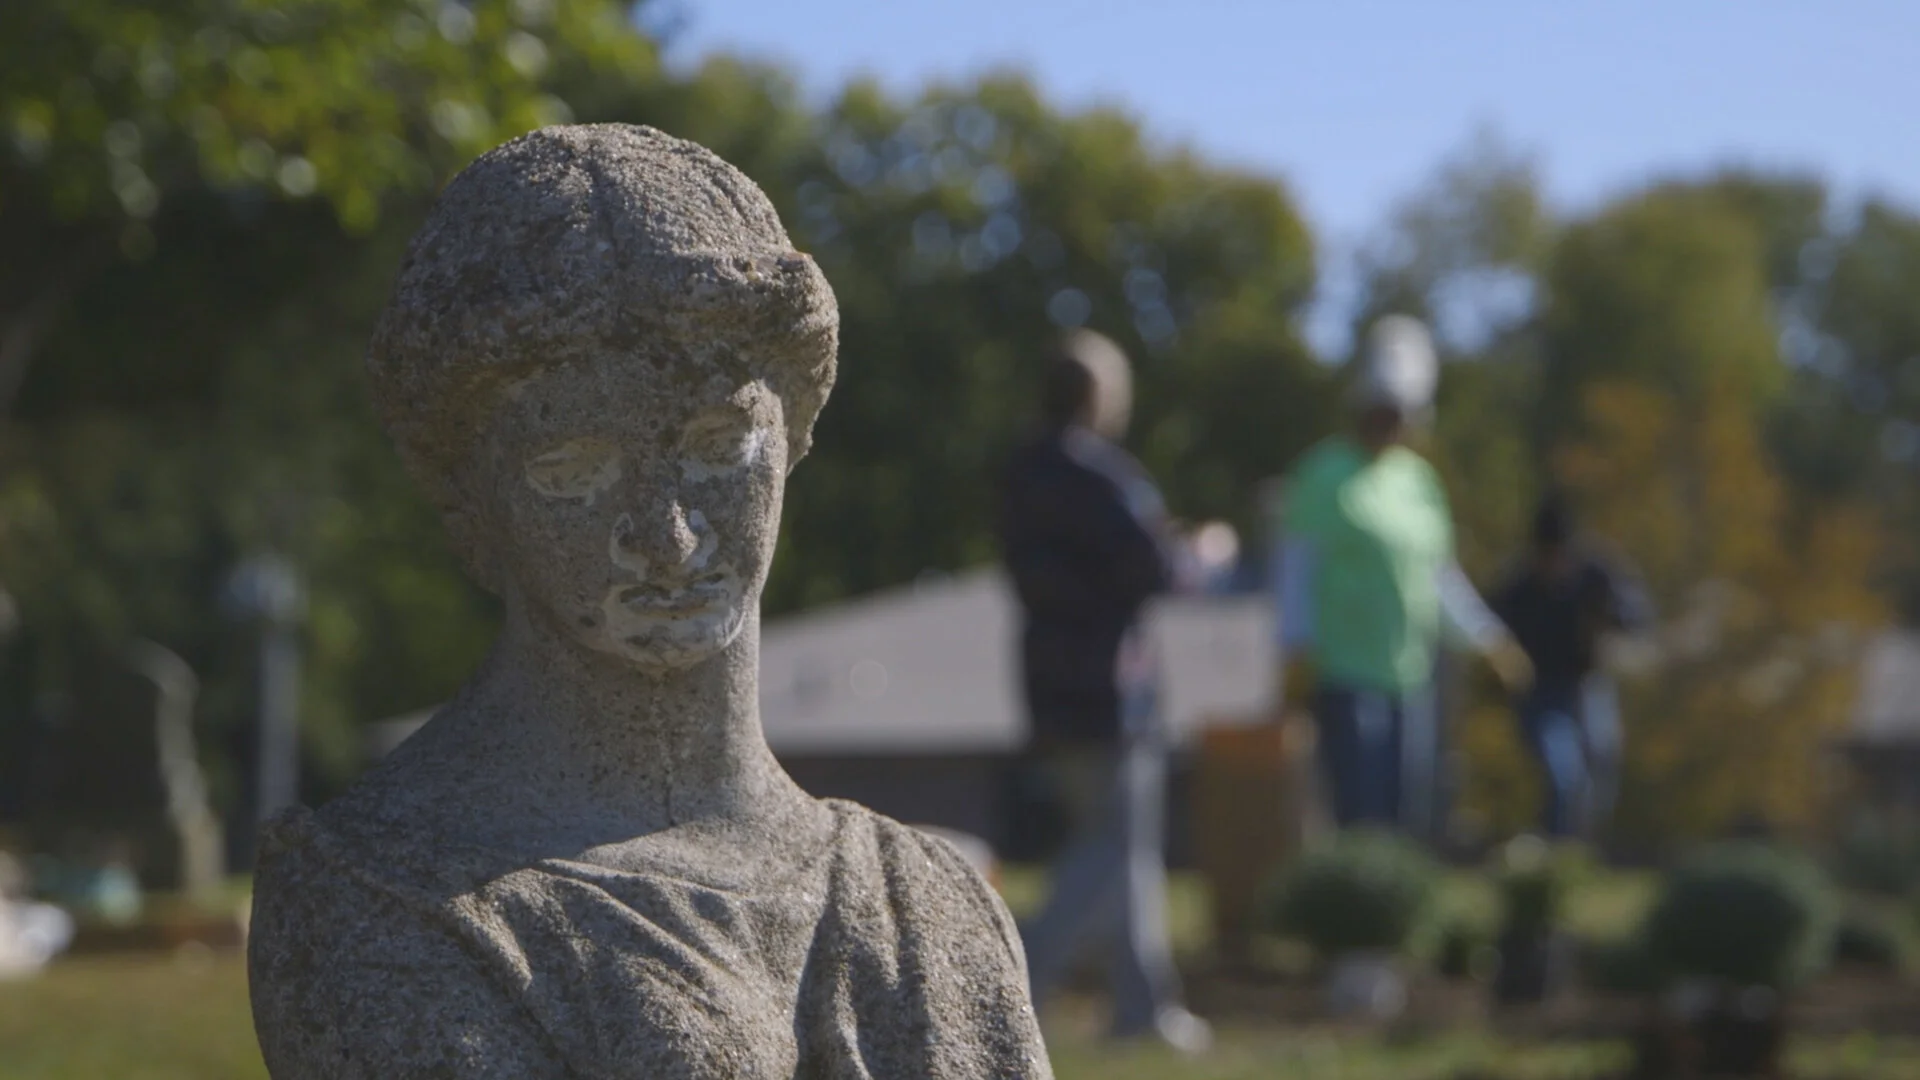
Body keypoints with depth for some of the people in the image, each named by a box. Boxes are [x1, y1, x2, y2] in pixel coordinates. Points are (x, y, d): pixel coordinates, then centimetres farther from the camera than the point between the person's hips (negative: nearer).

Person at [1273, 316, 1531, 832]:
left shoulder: (1418, 477, 14)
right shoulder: (1324, 474, -5)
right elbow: (1295, 570, -6)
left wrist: (1489, 639, 25)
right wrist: (1296, 652, -14)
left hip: (1412, 676, 7)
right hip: (1347, 677, -7)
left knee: (1409, 820, 7)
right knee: (1364, 822, -12)